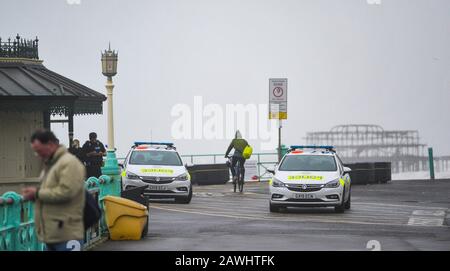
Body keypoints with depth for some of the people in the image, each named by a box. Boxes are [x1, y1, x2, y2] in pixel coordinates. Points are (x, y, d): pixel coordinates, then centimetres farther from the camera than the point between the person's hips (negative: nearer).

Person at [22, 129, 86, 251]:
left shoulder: (69, 163, -12)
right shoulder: (49, 165, 20)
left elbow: (65, 192, -22)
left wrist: (37, 193, -13)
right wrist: (33, 195, 6)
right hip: (51, 233, 10)